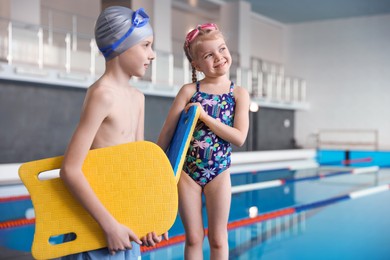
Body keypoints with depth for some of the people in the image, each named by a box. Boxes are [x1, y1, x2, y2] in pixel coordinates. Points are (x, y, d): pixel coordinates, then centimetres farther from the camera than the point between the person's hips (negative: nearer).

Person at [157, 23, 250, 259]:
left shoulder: (239, 94, -2)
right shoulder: (189, 90, -4)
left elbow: (239, 138, -12)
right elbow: (167, 132, -3)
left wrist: (205, 116, -17)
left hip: (219, 172, 0)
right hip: (187, 171, 0)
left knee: (218, 238, 11)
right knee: (193, 238, 10)